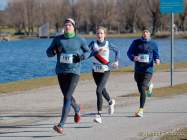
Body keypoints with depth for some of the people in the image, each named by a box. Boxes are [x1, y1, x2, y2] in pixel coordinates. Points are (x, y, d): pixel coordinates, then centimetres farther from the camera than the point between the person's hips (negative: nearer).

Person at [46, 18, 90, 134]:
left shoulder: (80, 40, -1)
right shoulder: (58, 39, 3)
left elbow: (88, 51, 13)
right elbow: (48, 52, 7)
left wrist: (82, 56, -9)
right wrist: (54, 51, -16)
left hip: (74, 72, -4)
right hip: (61, 71, 4)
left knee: (67, 97, -16)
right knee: (67, 96, 20)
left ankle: (61, 125, -19)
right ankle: (77, 109, 54)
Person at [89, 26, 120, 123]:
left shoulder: (108, 44, -4)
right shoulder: (93, 44, -4)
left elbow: (116, 51, 15)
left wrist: (116, 61, 4)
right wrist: (97, 51, -31)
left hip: (105, 70, -3)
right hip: (96, 71, 3)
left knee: (99, 90, -20)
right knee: (102, 90, 22)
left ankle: (99, 114, -19)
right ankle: (110, 102, 55)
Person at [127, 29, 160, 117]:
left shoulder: (153, 44, 1)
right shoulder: (136, 42, 3)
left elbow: (156, 55, 8)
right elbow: (129, 52, 6)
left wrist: (157, 60, -15)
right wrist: (133, 57, -16)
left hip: (148, 70, -3)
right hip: (137, 70, 3)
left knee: (142, 89, -18)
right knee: (140, 89, 18)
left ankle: (141, 110, -13)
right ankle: (148, 87, 55)